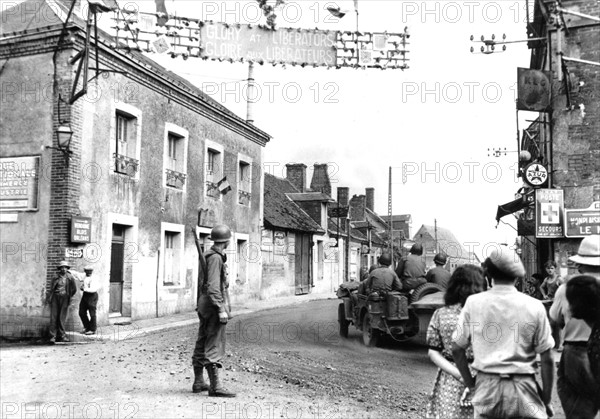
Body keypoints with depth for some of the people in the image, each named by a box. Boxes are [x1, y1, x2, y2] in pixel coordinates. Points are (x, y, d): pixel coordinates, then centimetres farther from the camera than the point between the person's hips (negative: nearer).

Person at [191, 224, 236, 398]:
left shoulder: (207, 255, 14)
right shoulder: (215, 257, -16)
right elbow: (213, 287, -23)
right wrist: (221, 310, -24)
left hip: (204, 305, 10)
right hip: (214, 305, -10)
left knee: (202, 345, 13)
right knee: (214, 346, -9)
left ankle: (198, 383, 22)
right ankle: (215, 387, -7)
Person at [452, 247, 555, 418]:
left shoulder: (474, 303, -2)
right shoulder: (534, 306, -5)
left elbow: (457, 349, 3)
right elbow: (547, 359, -3)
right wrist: (546, 400, 7)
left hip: (486, 387, 2)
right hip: (523, 390, -1)